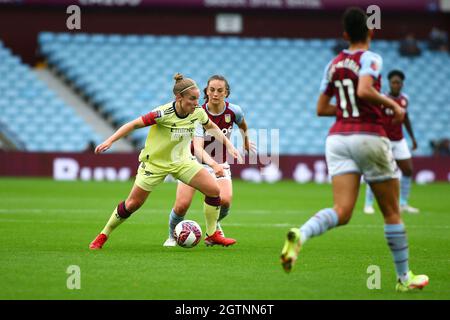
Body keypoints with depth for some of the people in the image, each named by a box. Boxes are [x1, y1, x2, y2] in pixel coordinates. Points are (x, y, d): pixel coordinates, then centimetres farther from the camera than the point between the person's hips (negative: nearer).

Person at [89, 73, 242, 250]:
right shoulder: (164, 113, -30)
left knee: (214, 190, -9)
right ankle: (103, 236, 21)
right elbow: (135, 124, -22)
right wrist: (110, 141, -27)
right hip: (155, 163, -5)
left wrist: (229, 145, 7)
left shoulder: (198, 112, -13)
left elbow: (212, 127, 10)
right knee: (132, 204, 1)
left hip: (182, 161, 5)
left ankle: (212, 235, 8)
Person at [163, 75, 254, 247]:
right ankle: (172, 236, 14)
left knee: (225, 200, -23)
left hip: (220, 164, 2)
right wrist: (213, 164, -53)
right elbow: (198, 148, -35)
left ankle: (214, 228, 12)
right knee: (182, 205, -18)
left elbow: (243, 125, 15)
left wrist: (246, 142, 33)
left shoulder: (233, 111, -12)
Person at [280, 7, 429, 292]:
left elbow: (321, 108, 17)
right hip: (369, 137, -5)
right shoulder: (370, 58, -5)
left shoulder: (334, 64, 13)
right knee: (392, 213, 10)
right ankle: (404, 278, 18)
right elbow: (364, 91, -23)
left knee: (342, 212, -7)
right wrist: (392, 105, -9)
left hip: (338, 138, 5)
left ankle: (300, 236, -37)